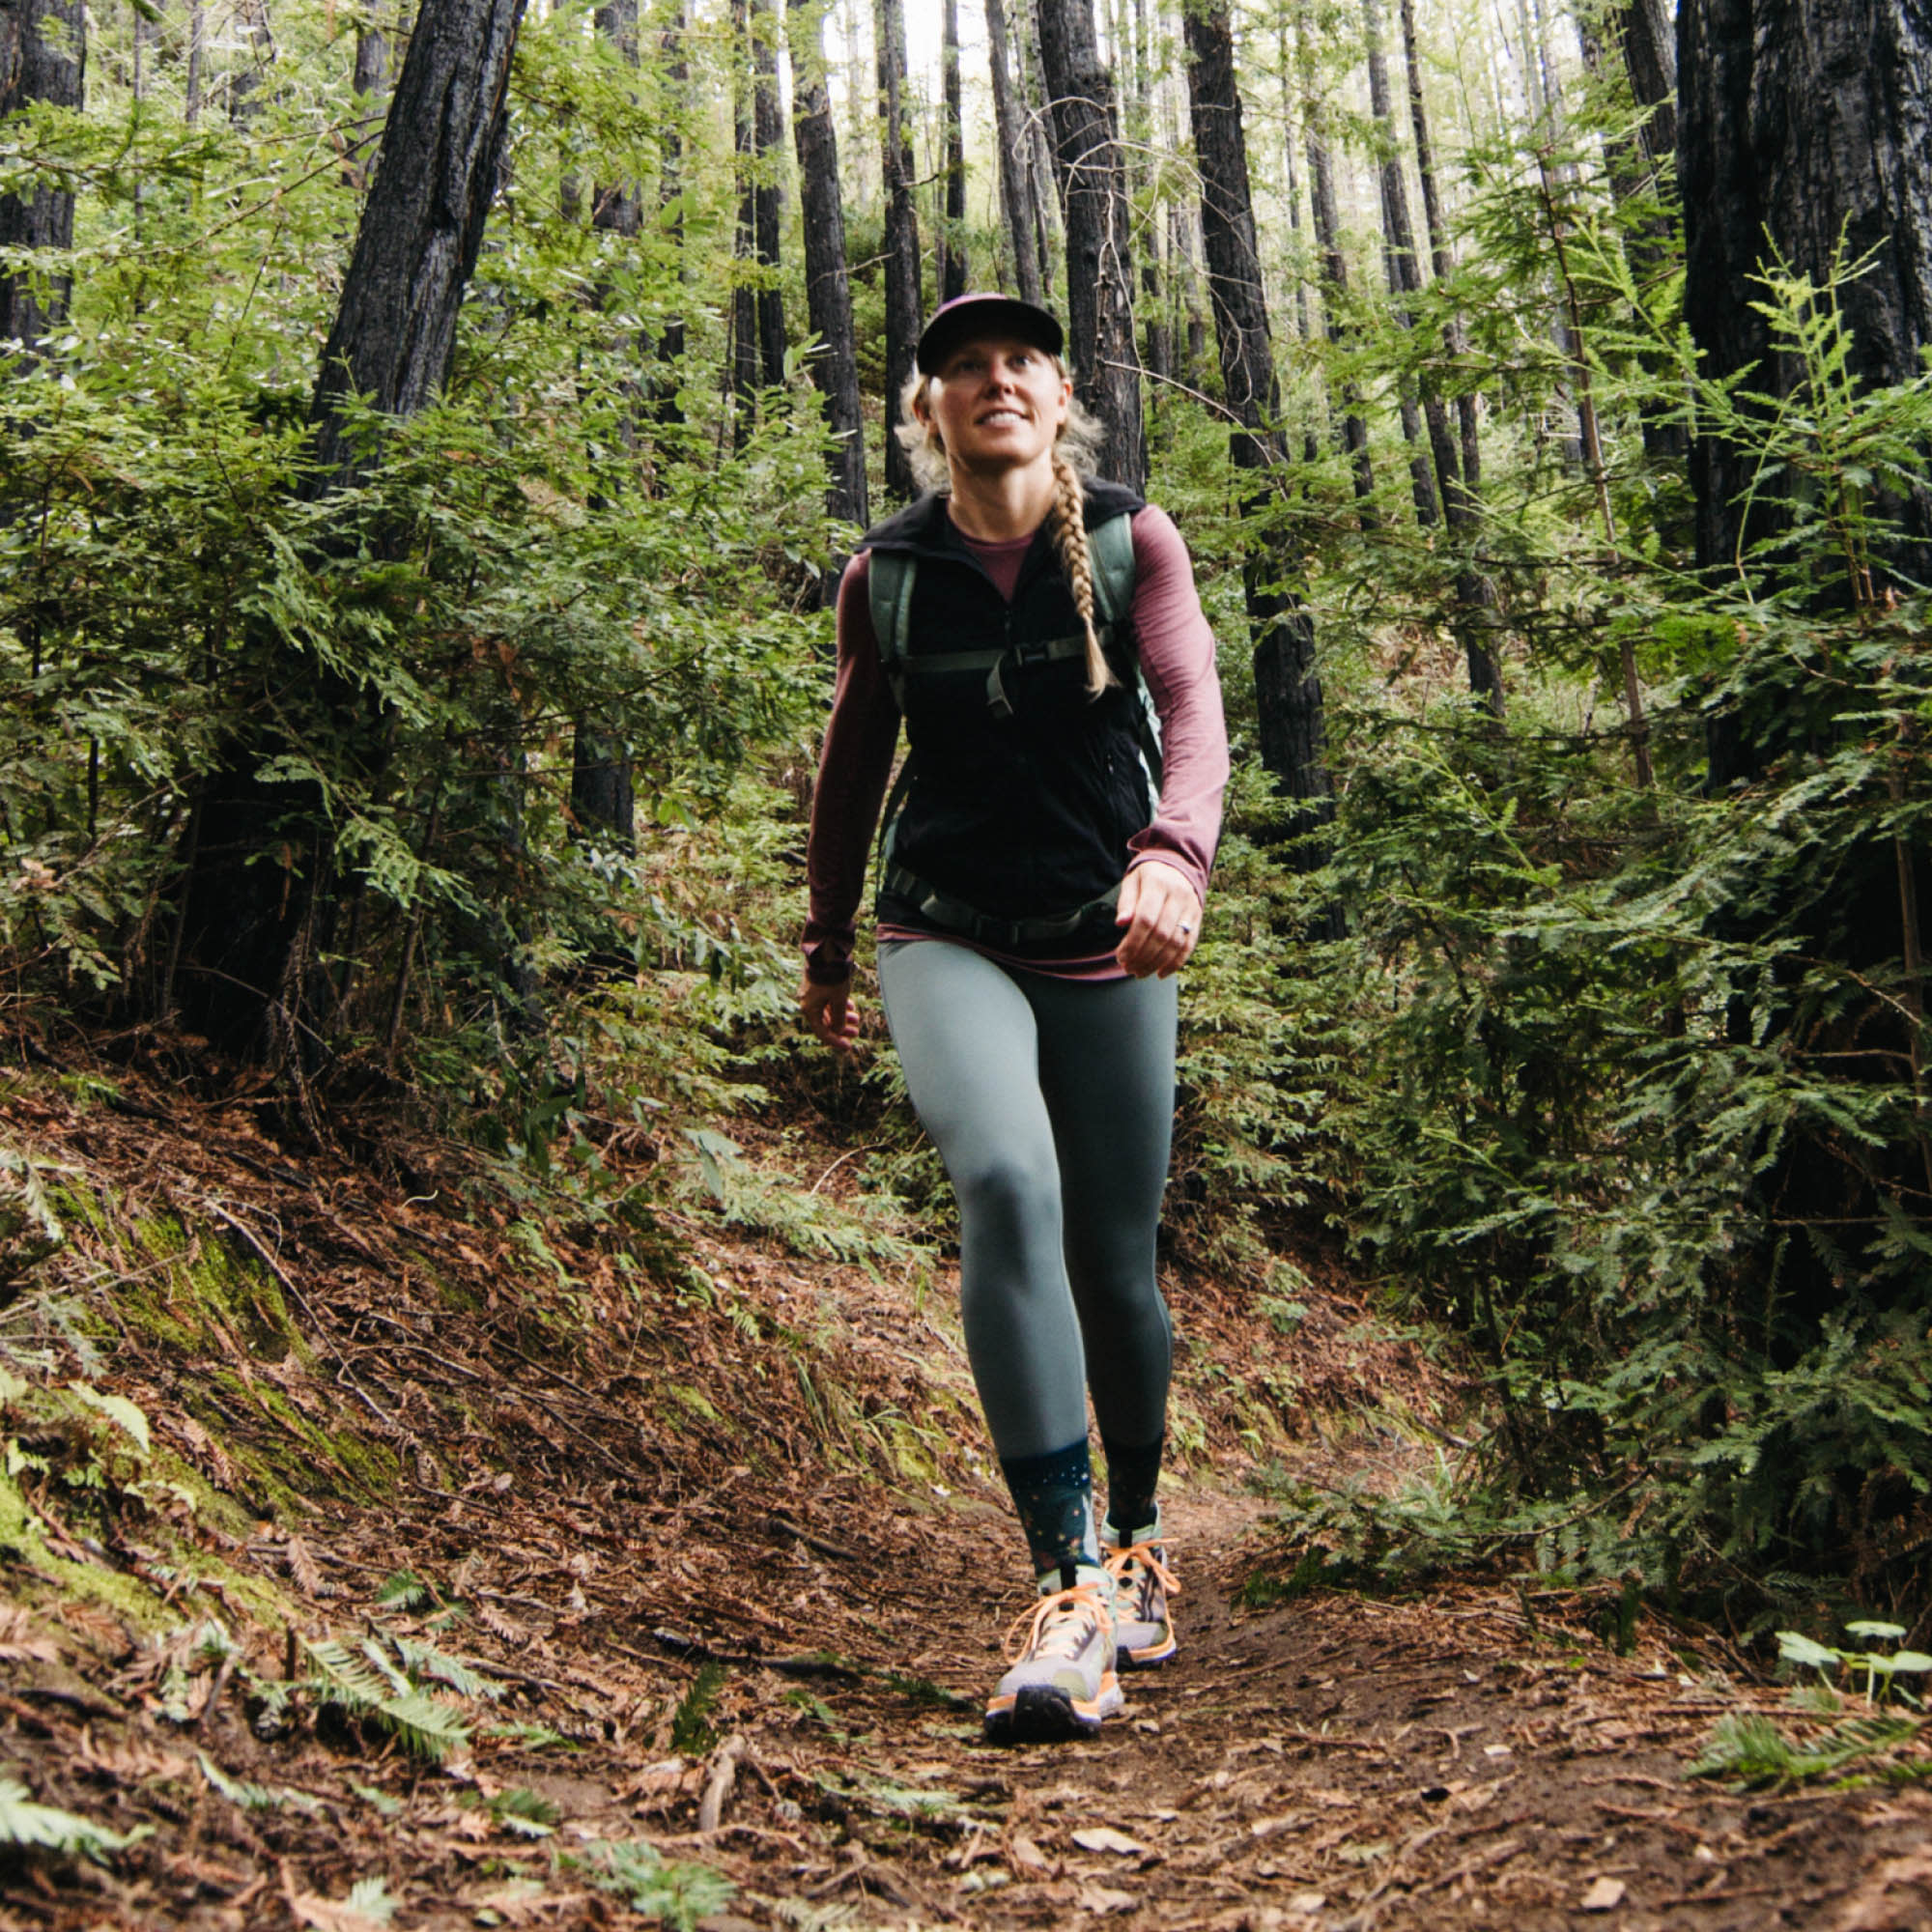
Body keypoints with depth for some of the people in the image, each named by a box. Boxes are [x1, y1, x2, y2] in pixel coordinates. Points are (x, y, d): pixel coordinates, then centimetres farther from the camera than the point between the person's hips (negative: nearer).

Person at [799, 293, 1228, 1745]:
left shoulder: (1132, 540, 0)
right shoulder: (887, 575, 3)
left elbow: (1196, 711, -13)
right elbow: (855, 760, 14)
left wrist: (1174, 855, -34)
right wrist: (826, 942, 21)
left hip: (1109, 945, 1)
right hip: (946, 939, 0)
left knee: (1117, 1267, 6)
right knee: (1005, 1186, -28)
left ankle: (1138, 1535, 34)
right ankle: (1069, 1585, -26)